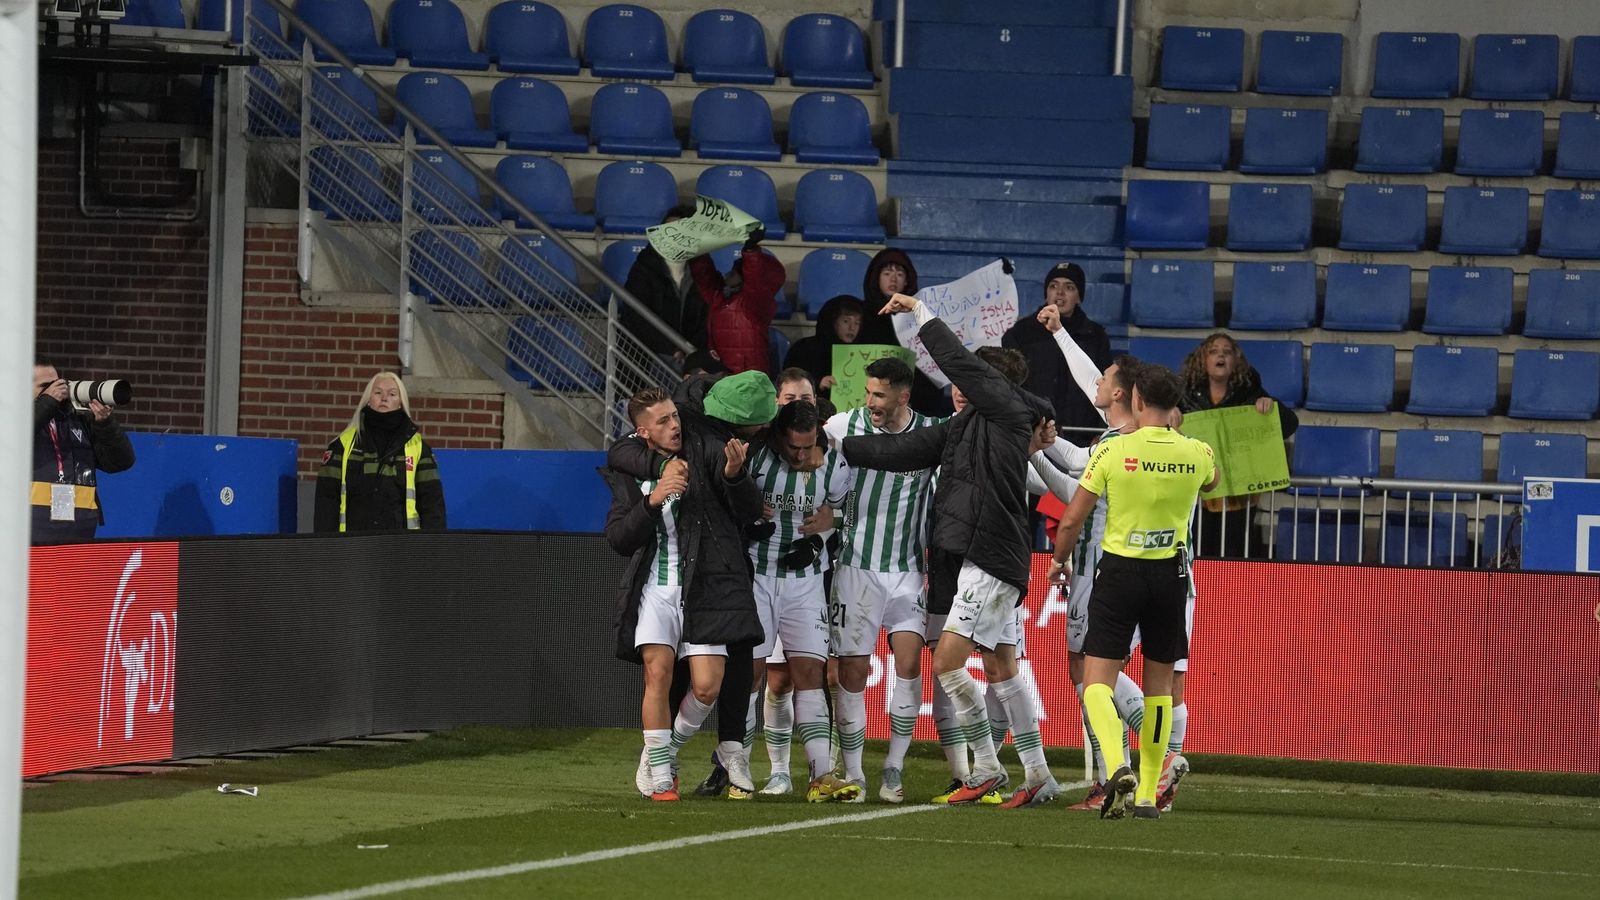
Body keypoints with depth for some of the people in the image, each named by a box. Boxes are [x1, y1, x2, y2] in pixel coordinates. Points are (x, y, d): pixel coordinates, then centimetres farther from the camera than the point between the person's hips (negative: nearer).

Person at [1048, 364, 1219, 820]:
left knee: (1097, 681, 0)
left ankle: (1117, 766, -25)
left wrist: (1060, 560, 13)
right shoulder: (1196, 453, -2)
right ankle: (1148, 795, 12)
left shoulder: (1113, 450, -11)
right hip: (1170, 573, 3)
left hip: (1119, 570, -3)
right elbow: (1213, 479, 26)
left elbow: (1071, 520, -6)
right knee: (1159, 685, 13)